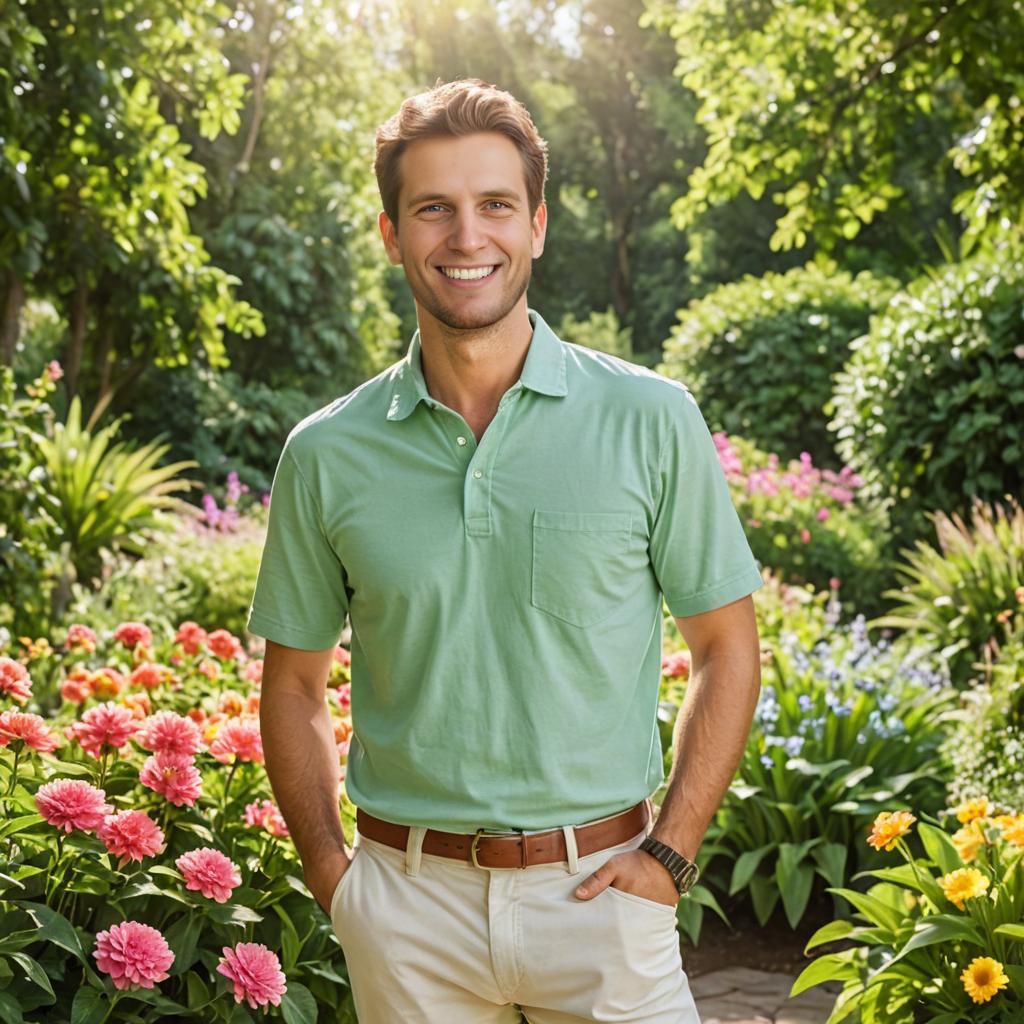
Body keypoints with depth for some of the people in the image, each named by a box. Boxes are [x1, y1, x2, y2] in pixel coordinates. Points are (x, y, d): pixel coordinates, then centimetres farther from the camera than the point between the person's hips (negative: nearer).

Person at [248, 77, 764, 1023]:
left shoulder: (651, 421, -4)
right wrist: (328, 869, 0)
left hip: (599, 888, -1)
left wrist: (670, 854, -5)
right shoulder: (326, 455, 0)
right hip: (408, 905, 2)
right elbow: (295, 684, 10)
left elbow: (726, 647, 3)